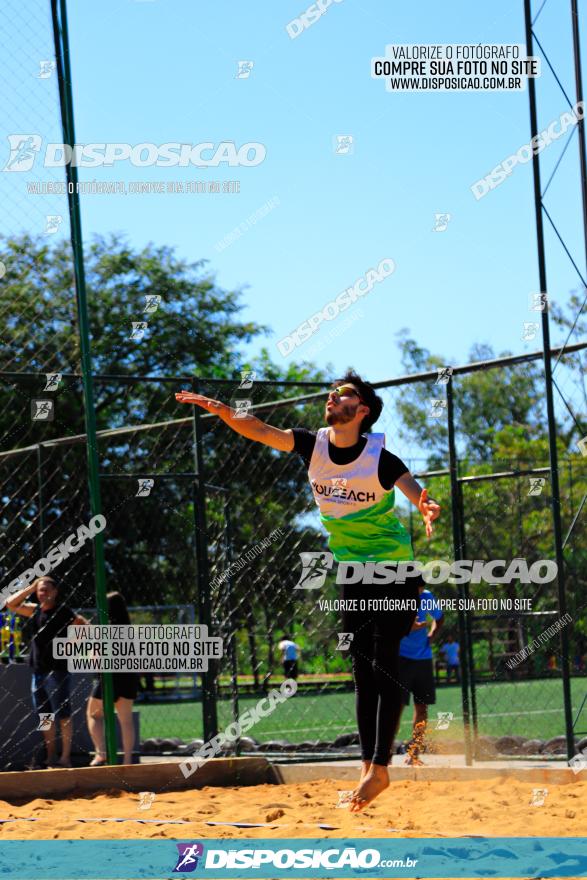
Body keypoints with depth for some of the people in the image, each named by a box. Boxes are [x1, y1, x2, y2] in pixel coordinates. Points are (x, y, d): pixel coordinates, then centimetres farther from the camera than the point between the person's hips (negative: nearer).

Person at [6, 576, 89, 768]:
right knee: (45, 716, 11)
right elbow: (11, 604, 13)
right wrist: (29, 588, 6)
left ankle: (65, 757, -4)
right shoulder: (35, 610, 11)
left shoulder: (63, 612, -7)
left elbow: (85, 627, -7)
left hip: (57, 670, -7)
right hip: (38, 671, 7)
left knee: (63, 715, -5)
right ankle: (50, 757, 17)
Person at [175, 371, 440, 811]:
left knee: (385, 666, -9)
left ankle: (380, 766, -8)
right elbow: (261, 432, -13)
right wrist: (223, 411, -28)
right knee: (363, 670, 8)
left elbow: (416, 493, -31)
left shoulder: (379, 458, -20)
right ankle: (369, 766, 11)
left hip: (393, 567, -6)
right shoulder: (313, 444, -5)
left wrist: (427, 509, -54)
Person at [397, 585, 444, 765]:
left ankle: (414, 754, 14)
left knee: (422, 706, 6)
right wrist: (407, 628, -33)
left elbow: (439, 618, 22)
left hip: (423, 657, 5)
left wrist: (431, 636, 6)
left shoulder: (428, 597, 2)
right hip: (401, 657, -5)